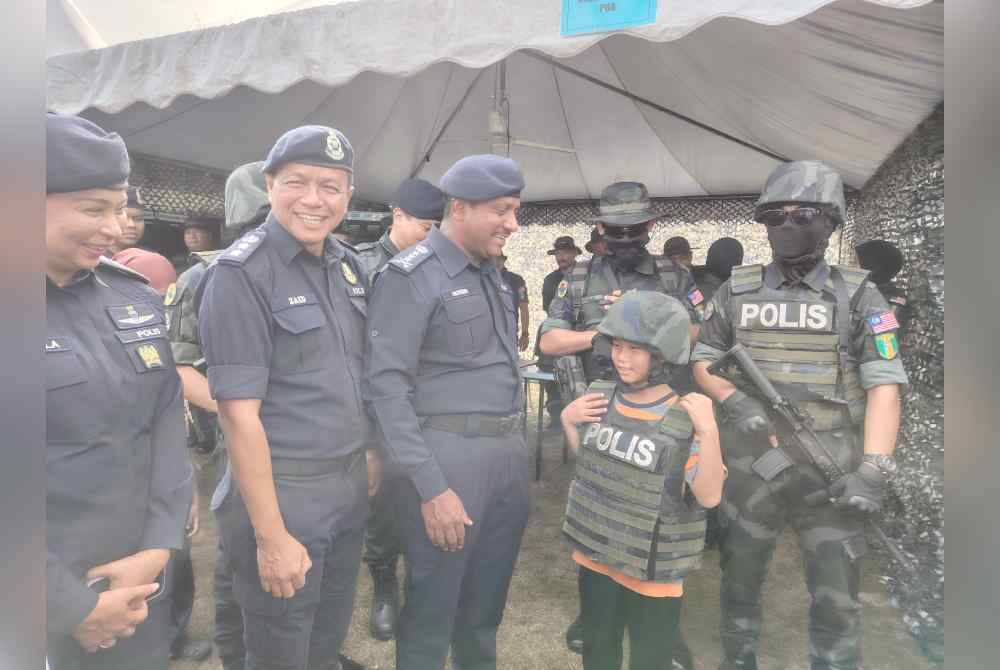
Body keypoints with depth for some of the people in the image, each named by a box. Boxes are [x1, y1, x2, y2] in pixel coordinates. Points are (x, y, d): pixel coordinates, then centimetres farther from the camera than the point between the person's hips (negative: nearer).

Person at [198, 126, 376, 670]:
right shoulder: (240, 275, -17)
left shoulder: (348, 264, 5)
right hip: (282, 491, -6)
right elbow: (239, 414, -20)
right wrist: (270, 536, -19)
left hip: (350, 485, 6)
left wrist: (371, 449, 12)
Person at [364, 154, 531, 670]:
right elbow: (386, 385, -16)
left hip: (509, 453, 7)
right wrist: (430, 487, -18)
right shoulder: (411, 276, -10)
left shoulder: (491, 273, 14)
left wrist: (516, 445, 16)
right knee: (432, 610, 8)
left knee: (487, 603, 21)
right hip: (449, 455, -7)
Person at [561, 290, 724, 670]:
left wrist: (709, 431, -34)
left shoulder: (686, 420, -20)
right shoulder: (599, 397, -5)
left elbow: (709, 496, -24)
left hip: (653, 569, -4)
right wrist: (567, 420, -5)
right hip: (597, 553, 4)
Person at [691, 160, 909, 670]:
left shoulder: (858, 295, -2)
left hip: (830, 474, -2)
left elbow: (883, 386, -7)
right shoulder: (736, 291, 2)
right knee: (739, 585, 17)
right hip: (749, 470, 2)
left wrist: (874, 470, -17)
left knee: (837, 604, 8)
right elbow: (702, 361, 8)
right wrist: (737, 403, -11)